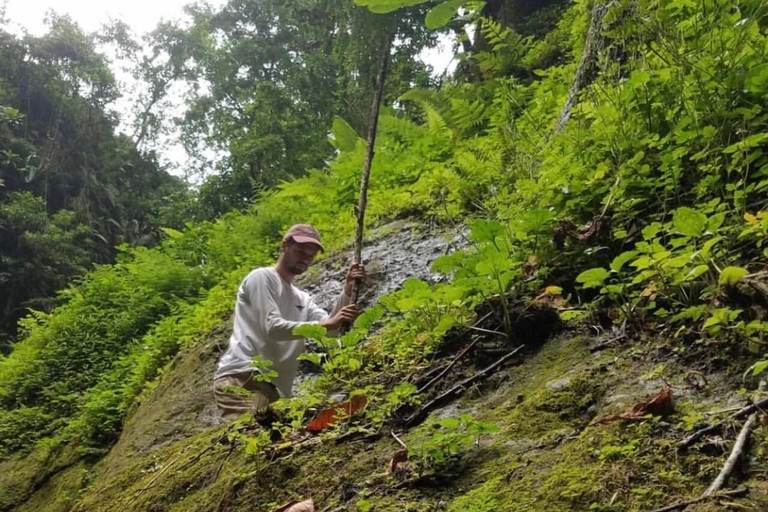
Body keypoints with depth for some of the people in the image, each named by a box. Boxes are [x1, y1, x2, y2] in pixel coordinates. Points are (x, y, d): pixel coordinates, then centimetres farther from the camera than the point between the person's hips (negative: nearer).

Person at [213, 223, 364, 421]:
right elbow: (272, 327, -12)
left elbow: (332, 329, 10)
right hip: (242, 378, -8)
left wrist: (347, 292, -4)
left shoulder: (302, 299, 28)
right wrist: (326, 325, -21)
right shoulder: (262, 277, 4)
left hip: (273, 388, 8)